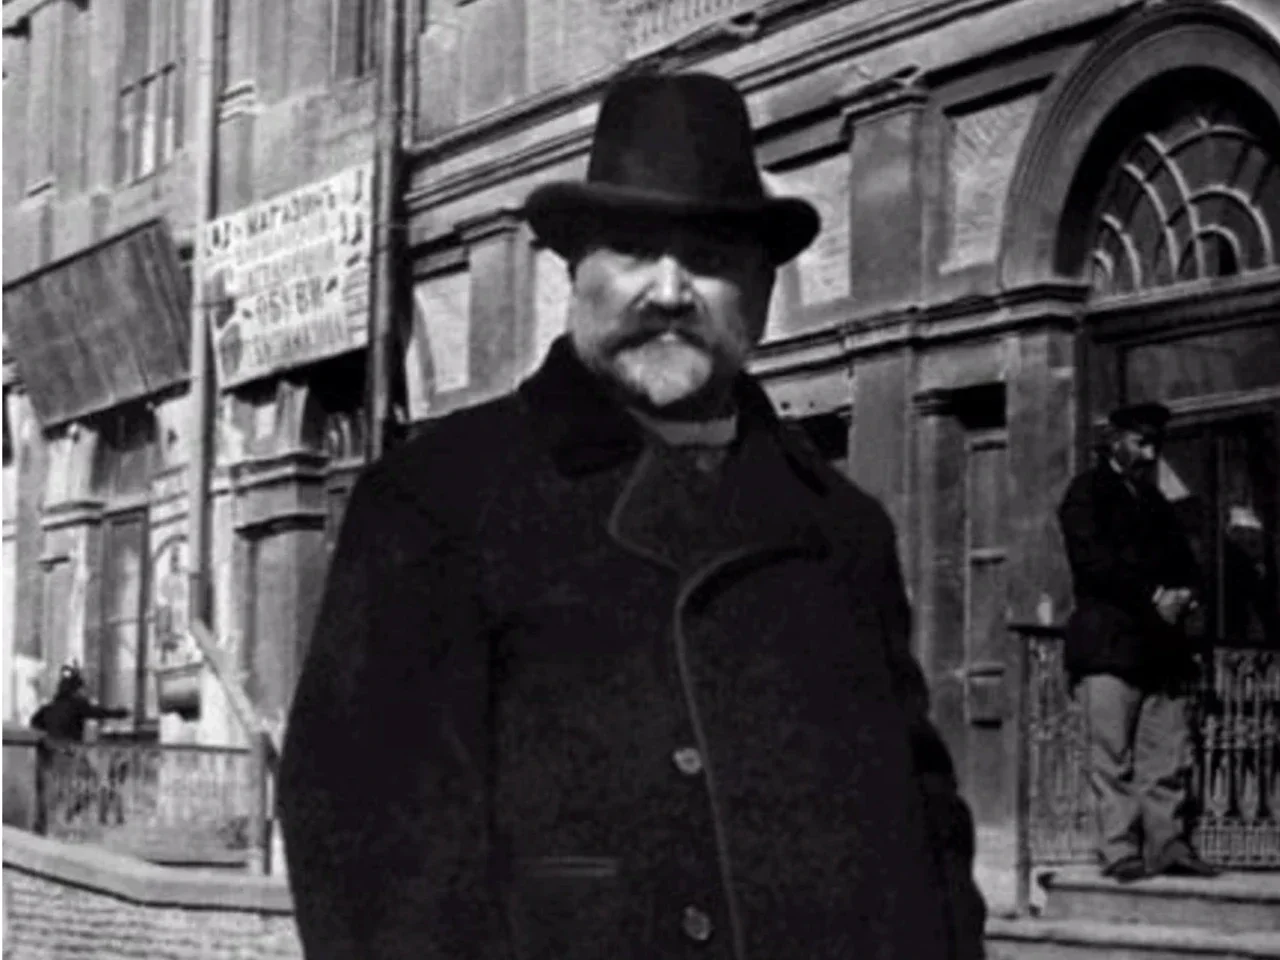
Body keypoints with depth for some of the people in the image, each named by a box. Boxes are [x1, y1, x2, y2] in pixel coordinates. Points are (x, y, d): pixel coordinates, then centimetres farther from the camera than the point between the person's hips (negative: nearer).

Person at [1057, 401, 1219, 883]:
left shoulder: (1155, 501, 26)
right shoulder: (1087, 492, 4)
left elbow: (1184, 562, 21)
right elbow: (1093, 561, -9)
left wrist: (1181, 595, -2)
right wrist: (1153, 598, -13)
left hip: (1162, 645, 6)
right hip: (1109, 642, -6)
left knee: (1169, 754, -1)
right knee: (1114, 756, -7)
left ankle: (1170, 846, 0)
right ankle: (1120, 852, -7)